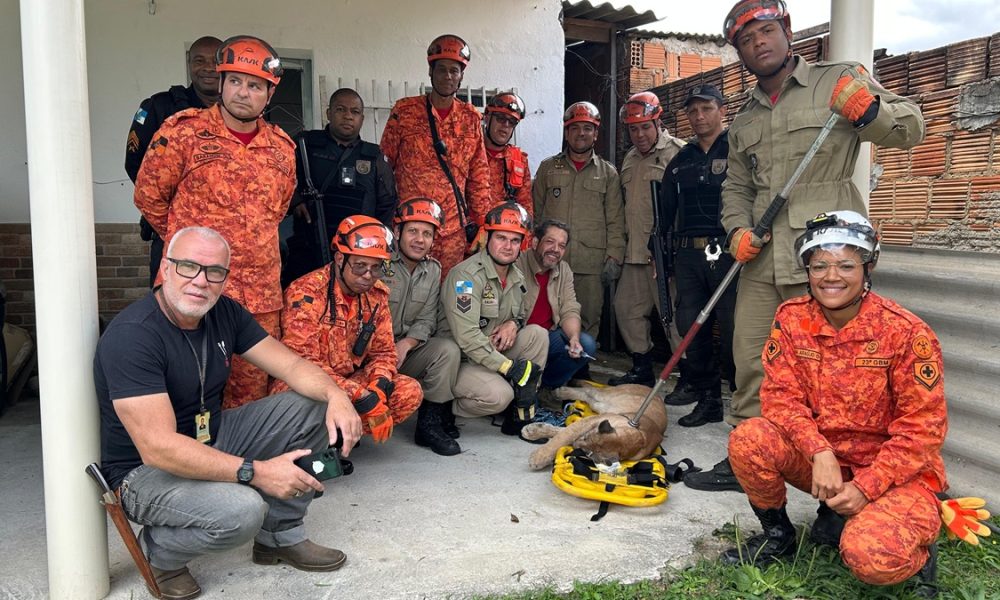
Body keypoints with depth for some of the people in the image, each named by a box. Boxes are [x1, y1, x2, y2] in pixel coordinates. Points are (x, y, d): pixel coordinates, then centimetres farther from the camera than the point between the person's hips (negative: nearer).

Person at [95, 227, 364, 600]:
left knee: (314, 408, -3)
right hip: (146, 469, -7)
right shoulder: (131, 335, -26)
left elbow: (291, 365, -4)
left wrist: (336, 396, -26)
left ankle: (280, 535, 9)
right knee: (242, 510, -35)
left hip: (212, 438, 8)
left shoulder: (224, 313, -3)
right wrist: (256, 472, -35)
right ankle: (159, 552, 0)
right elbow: (159, 448, -32)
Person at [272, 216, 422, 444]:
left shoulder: (377, 294, 0)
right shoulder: (306, 292, -19)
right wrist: (360, 397, -29)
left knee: (410, 391, -14)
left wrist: (378, 385, -18)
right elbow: (303, 361, -24)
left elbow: (383, 351, 6)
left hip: (350, 379, 6)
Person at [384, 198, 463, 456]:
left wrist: (406, 344, -17)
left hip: (406, 350, 6)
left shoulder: (433, 270, 7)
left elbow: (426, 321, 3)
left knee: (449, 349, -20)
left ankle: (431, 423, -11)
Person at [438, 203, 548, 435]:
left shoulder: (516, 276, 7)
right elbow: (467, 336, -28)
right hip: (458, 359, -8)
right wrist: (509, 367, -28)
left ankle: (521, 414, -6)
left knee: (538, 334, -11)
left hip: (492, 352, 8)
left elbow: (521, 313, 23)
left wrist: (514, 324, -5)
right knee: (499, 394, -32)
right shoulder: (466, 275, -20)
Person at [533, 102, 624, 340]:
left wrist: (614, 258, -2)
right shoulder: (548, 168, 12)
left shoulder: (608, 173, 12)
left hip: (592, 265, 0)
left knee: (589, 321, 3)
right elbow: (535, 212, 11)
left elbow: (615, 221, 8)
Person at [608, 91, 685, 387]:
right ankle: (642, 369, 25)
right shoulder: (630, 159, 20)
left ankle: (689, 376, 3)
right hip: (636, 252, 9)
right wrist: (623, 245, 23)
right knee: (627, 307, 13)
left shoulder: (676, 152, -7)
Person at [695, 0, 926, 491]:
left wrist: (870, 111, -16)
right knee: (751, 361, 8)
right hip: (762, 259, 5)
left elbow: (910, 127, 5)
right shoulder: (744, 121, 21)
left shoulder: (840, 80, 6)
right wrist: (737, 229, 5)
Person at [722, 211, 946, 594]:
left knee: (871, 559, -31)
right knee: (748, 441, -24)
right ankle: (777, 535, 5)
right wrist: (820, 452, -25)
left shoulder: (906, 332, -16)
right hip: (819, 458, 4)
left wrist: (865, 488, -20)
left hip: (894, 471, -4)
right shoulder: (791, 318, -5)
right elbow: (780, 395, -8)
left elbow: (922, 427, -14)